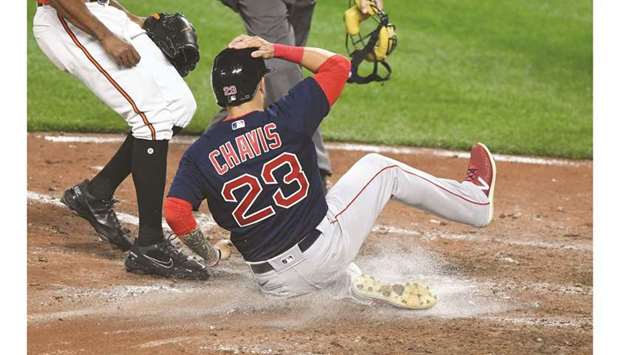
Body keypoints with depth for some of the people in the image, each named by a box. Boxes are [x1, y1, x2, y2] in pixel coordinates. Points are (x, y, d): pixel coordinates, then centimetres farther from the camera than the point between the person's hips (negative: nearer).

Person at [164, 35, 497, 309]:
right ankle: (476, 201, 37)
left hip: (276, 283, 2)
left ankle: (356, 283, 15)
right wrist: (276, 50, 1)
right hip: (323, 245, -2)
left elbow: (175, 211, -18)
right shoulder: (282, 119, -12)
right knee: (379, 168, 21)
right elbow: (338, 65, -1)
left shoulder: (199, 153, -7)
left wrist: (207, 254, -2)